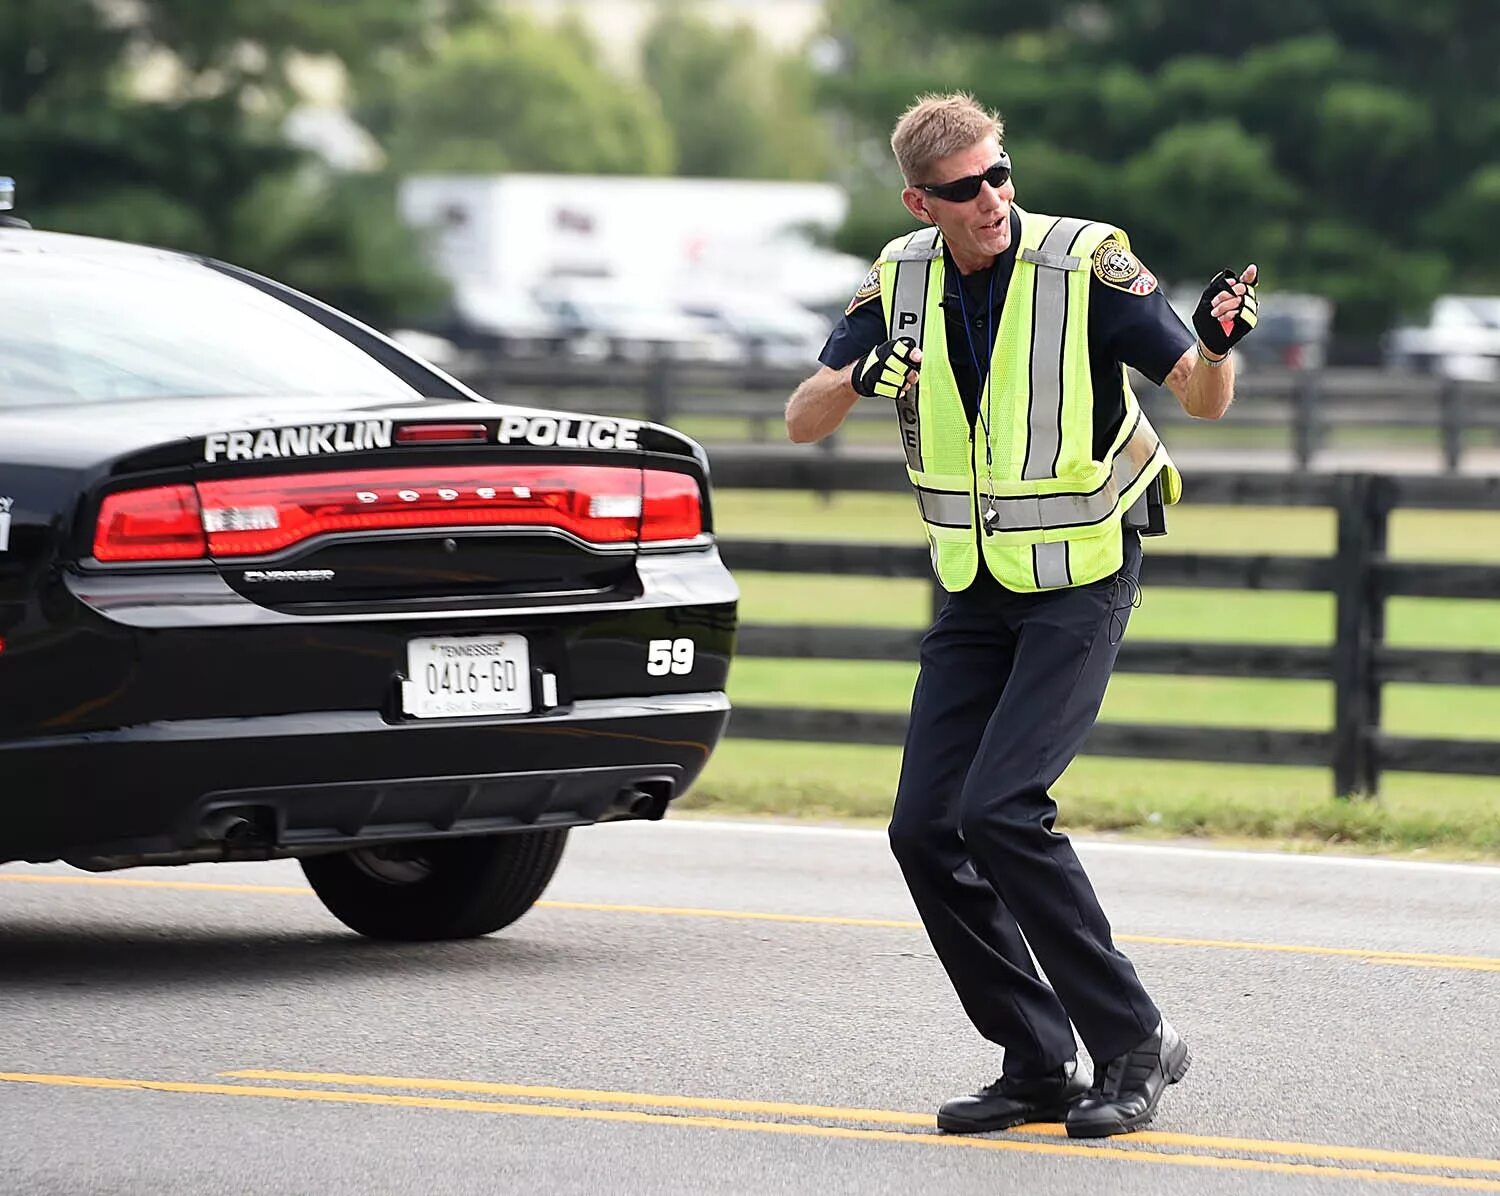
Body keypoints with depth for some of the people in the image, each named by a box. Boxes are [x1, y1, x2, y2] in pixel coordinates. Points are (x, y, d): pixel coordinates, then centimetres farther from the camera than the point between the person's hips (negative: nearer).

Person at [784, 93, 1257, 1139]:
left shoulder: (1085, 264, -15)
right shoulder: (904, 279, 0)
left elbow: (1203, 398, -14)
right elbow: (801, 424, 1)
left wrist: (1216, 342, -37)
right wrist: (855, 380, -21)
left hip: (1082, 588, -6)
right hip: (976, 591, 6)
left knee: (1000, 809, -20)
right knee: (925, 828, -2)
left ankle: (1134, 1043, -9)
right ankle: (1040, 1066, 8)